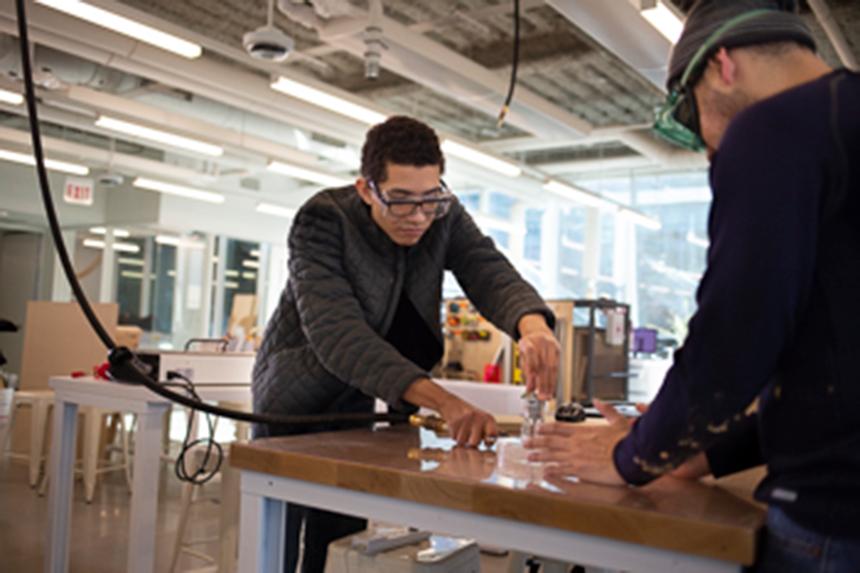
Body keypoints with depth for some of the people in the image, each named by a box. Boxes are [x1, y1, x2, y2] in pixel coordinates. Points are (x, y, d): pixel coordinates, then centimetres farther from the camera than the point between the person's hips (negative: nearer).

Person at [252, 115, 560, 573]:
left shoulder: (445, 219, -9)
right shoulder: (322, 221, -24)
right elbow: (337, 331, -36)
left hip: (357, 407, 4)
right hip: (296, 401, -4)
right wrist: (442, 401, -48)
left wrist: (532, 324, -47)